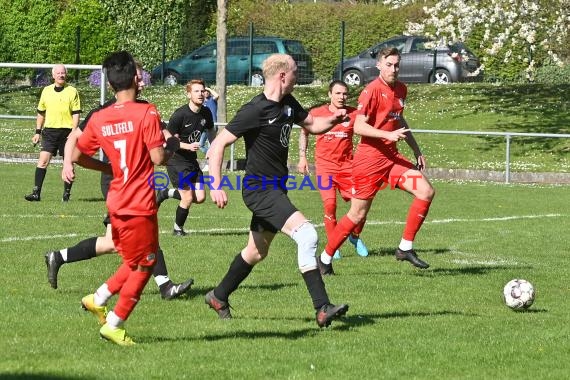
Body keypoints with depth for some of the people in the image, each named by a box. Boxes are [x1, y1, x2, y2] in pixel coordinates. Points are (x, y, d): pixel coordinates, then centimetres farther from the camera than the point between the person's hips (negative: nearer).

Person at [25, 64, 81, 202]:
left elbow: (76, 114, -3)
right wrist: (38, 132, 15)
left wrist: (74, 133, -12)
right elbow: (41, 113, 18)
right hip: (49, 131, 2)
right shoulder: (46, 91, 10)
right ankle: (36, 193, -12)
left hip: (66, 131, -2)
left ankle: (67, 193, 15)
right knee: (43, 161, -9)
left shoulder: (72, 91, 0)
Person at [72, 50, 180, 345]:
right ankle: (114, 324, 7)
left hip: (117, 203, 7)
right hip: (140, 205, -7)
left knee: (134, 263, 23)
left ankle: (98, 299, 15)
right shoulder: (146, 113, -15)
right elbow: (158, 158, -19)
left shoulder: (99, 119, 3)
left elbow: (77, 156, 9)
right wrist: (172, 146, 1)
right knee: (144, 266, 6)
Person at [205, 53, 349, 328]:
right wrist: (216, 185, -27)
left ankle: (218, 297, 41)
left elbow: (312, 124, 23)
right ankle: (322, 309, -24)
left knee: (257, 252, 21)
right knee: (307, 234, -23)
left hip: (275, 188, 10)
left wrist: (332, 120, 0)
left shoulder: (287, 104, 6)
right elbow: (218, 145, -19)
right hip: (260, 189, -10)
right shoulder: (255, 110, -19)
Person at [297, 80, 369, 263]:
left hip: (347, 165, 1)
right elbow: (304, 132, 16)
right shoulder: (317, 113, 0)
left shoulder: (354, 114, 0)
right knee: (330, 204, -14)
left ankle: (355, 237, 22)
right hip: (325, 165, -1)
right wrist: (302, 157, 10)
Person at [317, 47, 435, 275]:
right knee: (358, 214, -3)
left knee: (426, 191, -9)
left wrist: (417, 151, 27)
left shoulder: (401, 89, 11)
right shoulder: (372, 90, -13)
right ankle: (326, 258, 13)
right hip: (369, 159, -7)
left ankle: (405, 248, -1)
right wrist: (388, 135, -28)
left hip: (392, 157, 7)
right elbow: (358, 127, -19)